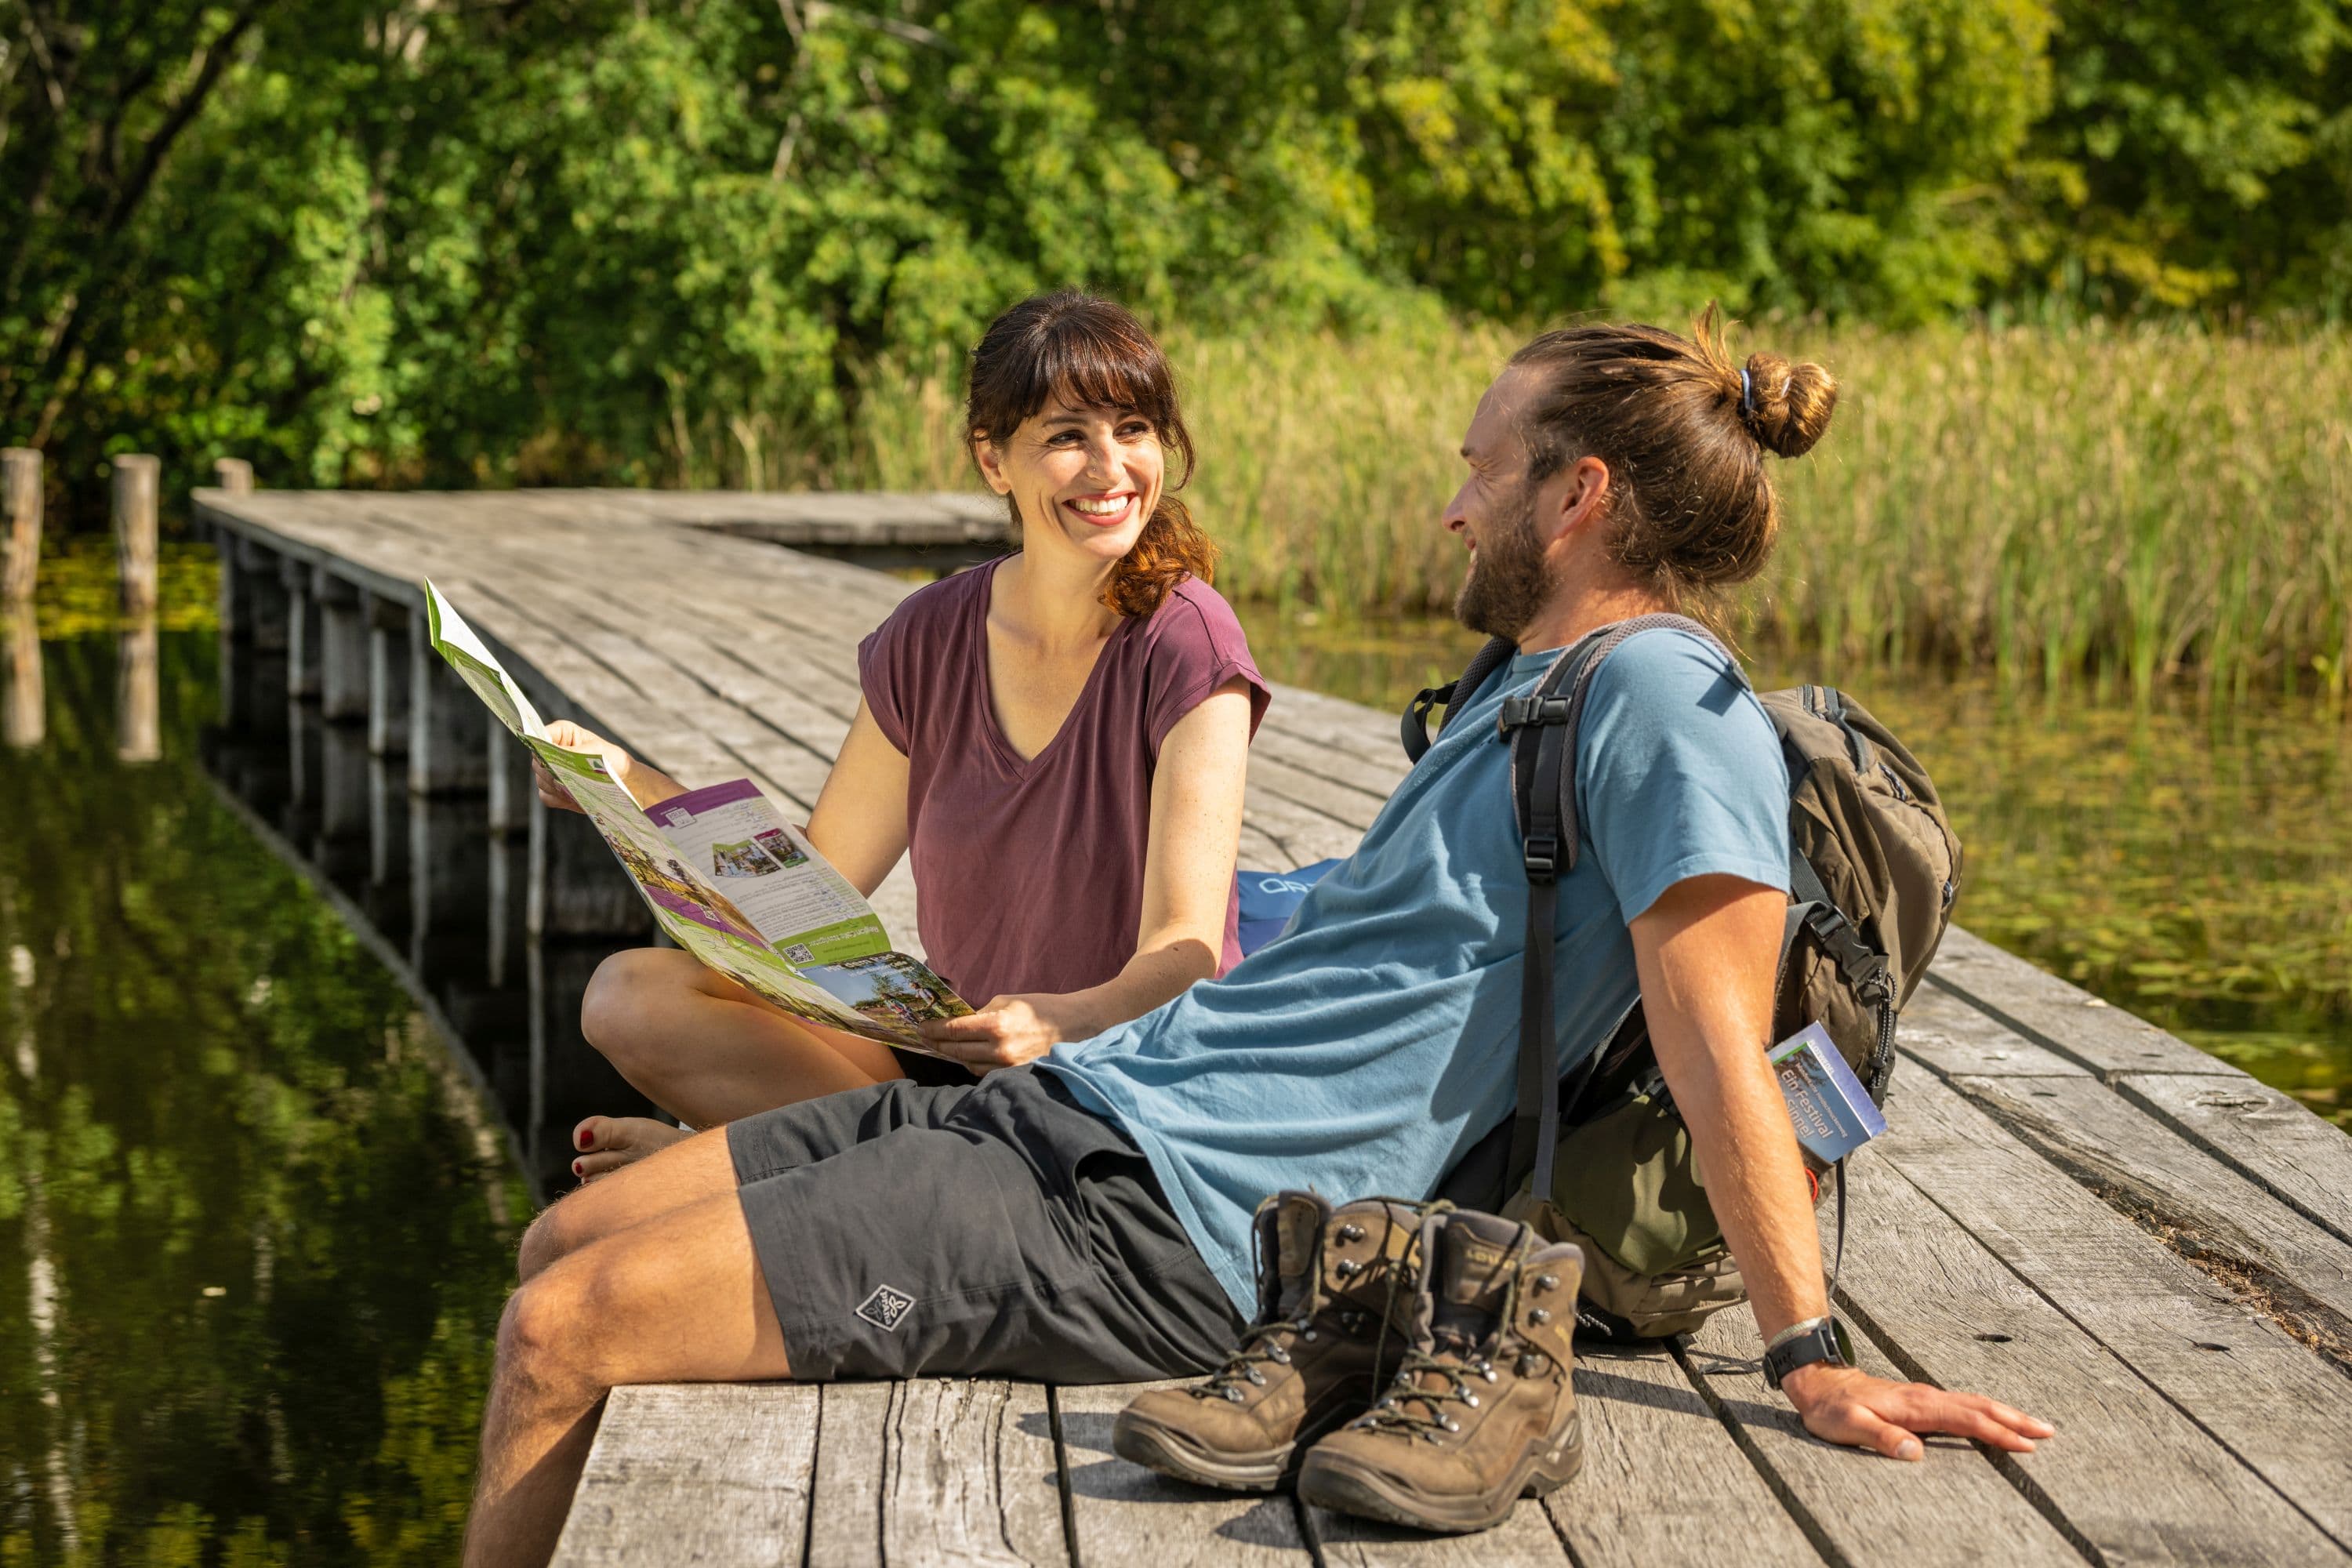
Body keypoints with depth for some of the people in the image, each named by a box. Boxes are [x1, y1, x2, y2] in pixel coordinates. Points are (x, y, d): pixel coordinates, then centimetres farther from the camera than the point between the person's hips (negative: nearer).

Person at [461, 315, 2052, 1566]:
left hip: (1169, 1221, -10)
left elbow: (1720, 1056, -16)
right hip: (1076, 1103, 10)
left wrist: (1815, 1359, -20)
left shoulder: (1661, 696, -11)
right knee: (565, 1246, 10)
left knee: (564, 1333, -11)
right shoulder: (1526, 686, 18)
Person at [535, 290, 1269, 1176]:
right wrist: (631, 787, -4)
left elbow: (1185, 950, -19)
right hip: (948, 1055, 5)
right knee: (631, 996, -11)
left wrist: (1062, 1023, -41)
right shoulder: (929, 638, 3)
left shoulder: (1186, 645, -11)